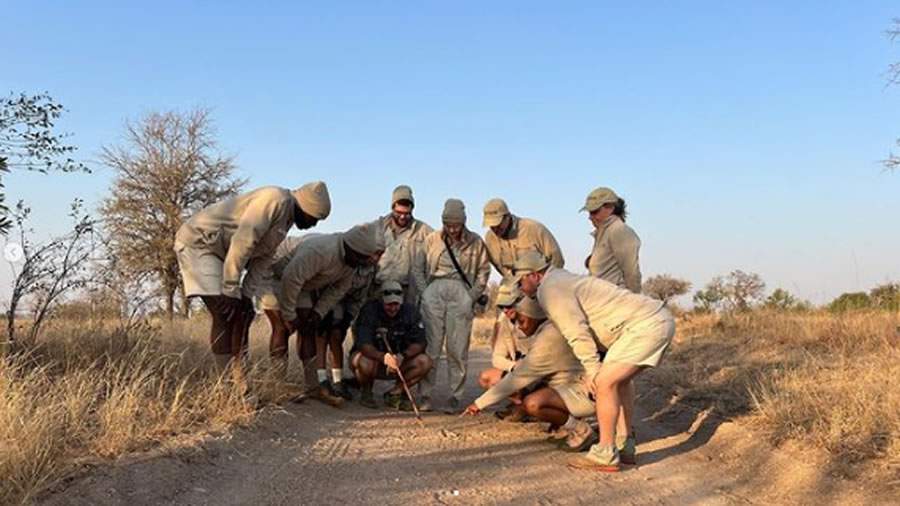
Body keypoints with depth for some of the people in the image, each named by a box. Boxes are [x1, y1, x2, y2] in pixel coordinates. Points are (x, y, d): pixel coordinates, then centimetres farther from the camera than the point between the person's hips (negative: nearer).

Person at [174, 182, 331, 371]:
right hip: (197, 241, -10)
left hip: (218, 250, 10)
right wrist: (230, 289, -24)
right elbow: (242, 241, -26)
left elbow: (261, 263, 11)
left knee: (243, 312, 6)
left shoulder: (286, 219, 11)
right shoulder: (276, 200, -19)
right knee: (226, 313, -15)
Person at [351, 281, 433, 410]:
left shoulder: (410, 312, -11)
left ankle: (394, 393, -2)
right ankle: (366, 391, -1)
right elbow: (363, 344, -31)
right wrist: (383, 357, -49)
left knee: (425, 362, -22)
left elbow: (420, 342, -16)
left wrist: (402, 356, -35)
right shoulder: (370, 310, -21)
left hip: (399, 361, 3)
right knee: (364, 363, -37)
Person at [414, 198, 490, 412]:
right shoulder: (432, 239, 9)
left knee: (457, 350, -1)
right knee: (430, 347, -1)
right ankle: (425, 395, 5)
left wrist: (473, 296, 1)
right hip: (434, 290, 1)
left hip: (461, 293, 0)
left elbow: (483, 271, 11)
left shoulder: (475, 242, 8)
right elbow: (418, 269, 12)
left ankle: (455, 397, 6)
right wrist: (425, 293, 3)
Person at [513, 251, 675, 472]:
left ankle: (605, 455, -6)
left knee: (605, 383, -11)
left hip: (645, 325, -11)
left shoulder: (550, 289, -6)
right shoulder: (567, 280, 26)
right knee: (619, 379, 22)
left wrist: (592, 369, -6)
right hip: (659, 319, 11)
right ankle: (625, 447, 24)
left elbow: (578, 333, -13)